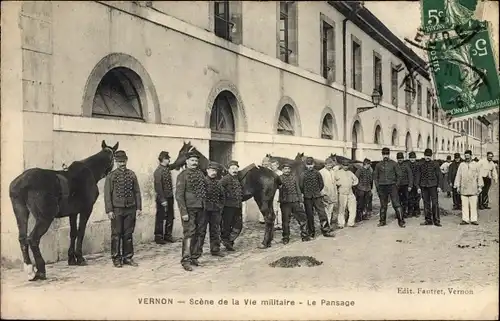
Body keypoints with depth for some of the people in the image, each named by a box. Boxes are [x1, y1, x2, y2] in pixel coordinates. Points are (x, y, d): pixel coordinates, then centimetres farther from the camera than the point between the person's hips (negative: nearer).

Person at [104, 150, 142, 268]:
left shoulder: (132, 174, 7)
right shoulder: (111, 176, -1)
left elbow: (137, 192, 8)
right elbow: (107, 194, -4)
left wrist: (138, 207, 2)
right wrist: (109, 210, -11)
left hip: (130, 209, 3)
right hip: (117, 209, -3)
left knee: (128, 234, 8)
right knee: (116, 234, 3)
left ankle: (128, 257, 18)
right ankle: (116, 258, 13)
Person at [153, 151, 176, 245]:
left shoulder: (168, 168, 6)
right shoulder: (158, 171, -15)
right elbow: (158, 187, -18)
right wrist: (162, 200, -19)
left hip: (170, 197, 8)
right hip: (163, 198, -8)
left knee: (170, 217, 12)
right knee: (160, 218, 2)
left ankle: (168, 235, 24)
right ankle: (158, 237, 11)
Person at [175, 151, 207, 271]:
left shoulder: (200, 174, 11)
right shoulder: (183, 175, -8)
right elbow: (179, 195, -13)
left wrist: (204, 206, 11)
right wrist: (183, 212, -18)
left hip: (199, 209, 6)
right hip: (189, 209, -6)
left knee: (196, 233, 10)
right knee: (189, 233, -10)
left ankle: (191, 256, 20)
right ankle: (186, 259, -8)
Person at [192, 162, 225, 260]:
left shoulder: (218, 183, 11)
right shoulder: (203, 181, -7)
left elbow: (222, 196, 21)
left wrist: (220, 207, 13)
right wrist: (201, 206, -12)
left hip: (216, 211, 6)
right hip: (205, 210, -6)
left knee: (215, 231, 13)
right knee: (201, 231, -3)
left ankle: (215, 250, 23)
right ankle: (197, 252, 0)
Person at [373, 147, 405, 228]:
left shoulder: (394, 164, 2)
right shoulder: (378, 165, 8)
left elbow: (399, 175, 6)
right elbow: (375, 176, 16)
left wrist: (396, 184, -2)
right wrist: (377, 186, 6)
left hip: (392, 186, -2)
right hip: (382, 187, 3)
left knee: (396, 204, -8)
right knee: (383, 205, 9)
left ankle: (401, 221, -5)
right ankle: (382, 221, 18)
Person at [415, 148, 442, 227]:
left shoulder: (435, 164, 2)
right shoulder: (421, 165, 8)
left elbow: (439, 175, 4)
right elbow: (418, 176, 11)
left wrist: (439, 186, -2)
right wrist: (418, 186, 5)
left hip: (433, 186, -3)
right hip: (424, 186, 3)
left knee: (435, 203, -6)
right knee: (426, 203, 5)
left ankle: (436, 220, 0)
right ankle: (428, 220, 12)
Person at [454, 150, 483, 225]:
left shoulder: (476, 165, 7)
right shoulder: (461, 165, 9)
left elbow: (479, 176, 8)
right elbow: (458, 176, 10)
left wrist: (480, 186, 4)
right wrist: (457, 186, 7)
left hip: (473, 189, -1)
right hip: (463, 189, 1)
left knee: (473, 205, 0)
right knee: (464, 205, 0)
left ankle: (473, 220, 6)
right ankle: (465, 219, 4)